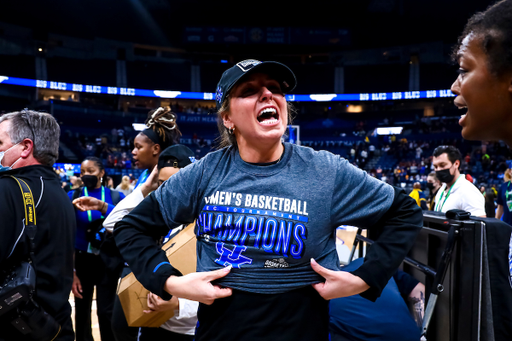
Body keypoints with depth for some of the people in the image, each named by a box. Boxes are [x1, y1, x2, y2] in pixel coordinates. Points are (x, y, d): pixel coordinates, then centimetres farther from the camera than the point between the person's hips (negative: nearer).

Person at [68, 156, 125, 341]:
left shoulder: (116, 196, -2)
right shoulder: (72, 196, -2)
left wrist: (102, 206, -37)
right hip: (82, 261, 1)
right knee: (82, 310, 11)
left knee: (106, 311, -2)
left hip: (108, 261, -1)